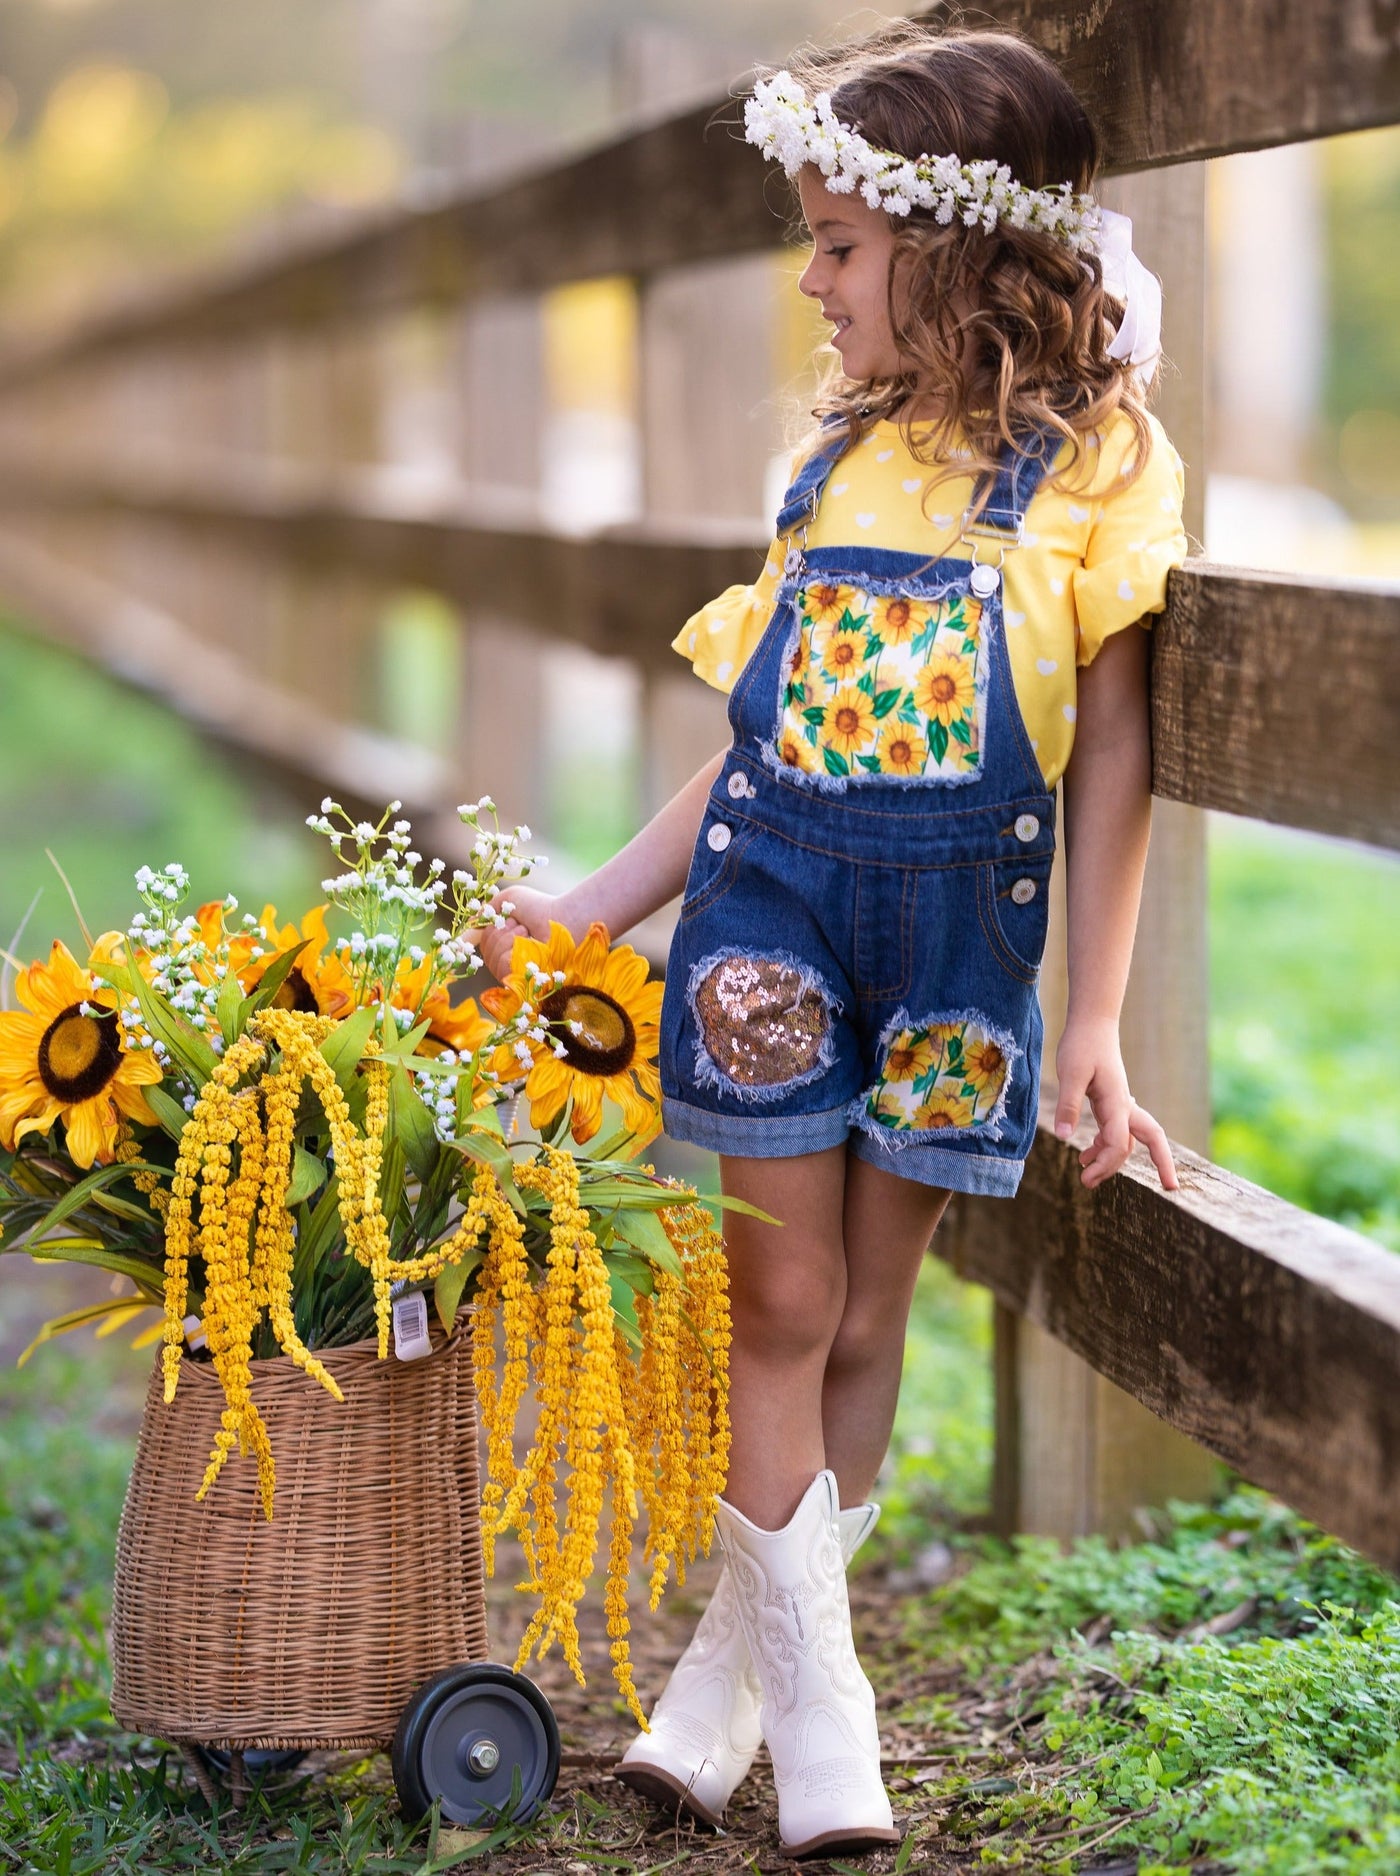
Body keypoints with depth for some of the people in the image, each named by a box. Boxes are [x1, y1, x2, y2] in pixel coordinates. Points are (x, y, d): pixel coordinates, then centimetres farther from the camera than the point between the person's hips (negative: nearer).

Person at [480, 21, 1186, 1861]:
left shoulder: (1093, 465, -5)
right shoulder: (843, 458, 8)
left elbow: (1110, 755, -4)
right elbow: (765, 738, 12)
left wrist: (1094, 1020, -7)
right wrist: (585, 909, 7)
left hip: (957, 940, -3)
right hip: (774, 911, 3)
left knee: (865, 1318, 6)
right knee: (781, 1304, 0)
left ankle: (728, 1671, 20)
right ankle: (813, 1710, 8)